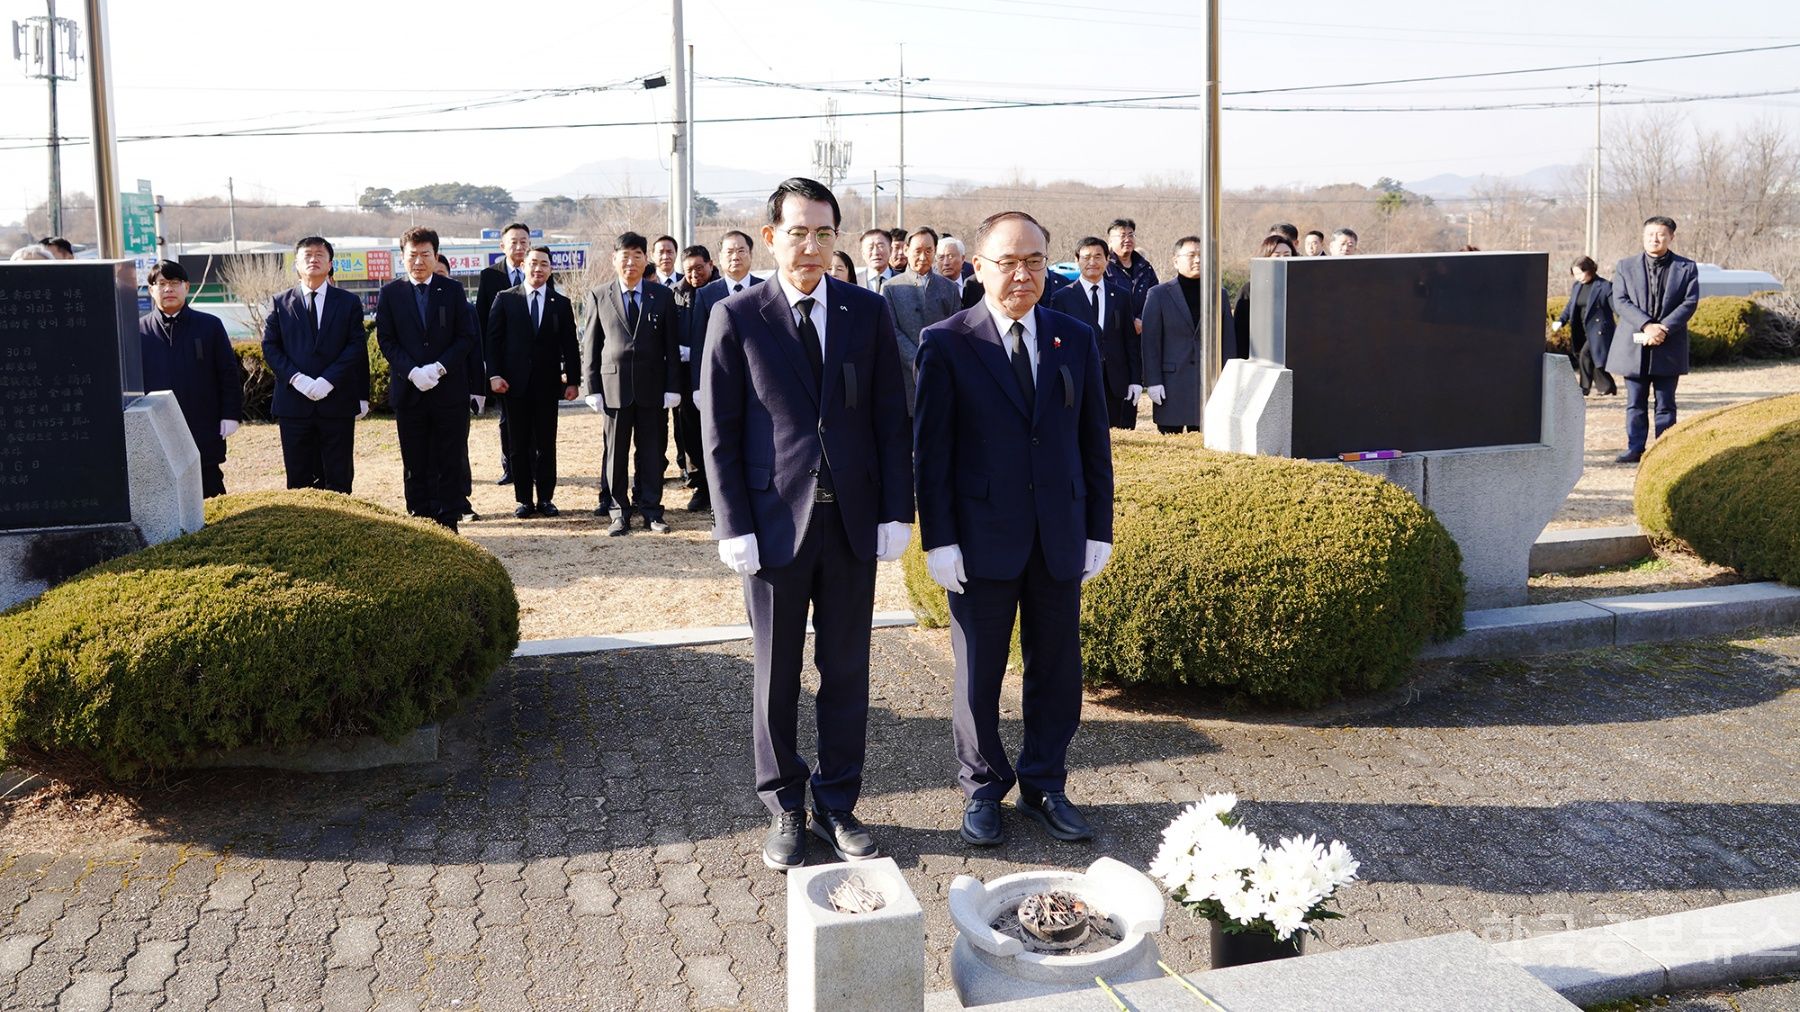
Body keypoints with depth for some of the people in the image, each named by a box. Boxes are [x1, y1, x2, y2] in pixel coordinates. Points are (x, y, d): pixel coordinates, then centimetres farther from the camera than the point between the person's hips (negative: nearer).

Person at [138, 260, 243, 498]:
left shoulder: (210, 325, 3)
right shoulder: (138, 331, 3)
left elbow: (230, 372, 3)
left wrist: (231, 415, -4)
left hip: (205, 431, -1)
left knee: (210, 493, 7)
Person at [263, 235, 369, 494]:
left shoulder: (349, 302, 7)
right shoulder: (280, 304, 10)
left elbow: (357, 346, -1)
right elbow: (270, 346, 4)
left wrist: (328, 380, -13)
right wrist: (296, 378, -12)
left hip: (337, 401, -1)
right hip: (293, 402, 1)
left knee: (339, 478, 2)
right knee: (299, 478, 4)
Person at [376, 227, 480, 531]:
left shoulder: (453, 290, 5)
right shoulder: (390, 293, 6)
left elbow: (467, 336, 1)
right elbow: (386, 340, 2)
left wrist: (439, 368, -12)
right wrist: (412, 372, -13)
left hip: (450, 389, 0)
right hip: (408, 389, 1)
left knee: (450, 462, 1)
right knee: (415, 464, 5)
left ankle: (448, 522, 8)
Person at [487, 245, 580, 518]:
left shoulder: (561, 303, 7)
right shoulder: (505, 299, 5)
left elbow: (570, 345, 6)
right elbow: (493, 339, 2)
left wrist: (572, 380, 0)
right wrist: (494, 375, -7)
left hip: (547, 383, 0)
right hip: (516, 383, 0)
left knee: (546, 444, 4)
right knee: (519, 445, 4)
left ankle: (545, 499, 12)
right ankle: (524, 500, 10)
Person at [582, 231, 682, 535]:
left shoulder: (662, 296, 6)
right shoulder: (599, 297, 5)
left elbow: (671, 346, 5)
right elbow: (591, 346, 5)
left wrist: (673, 387, -2)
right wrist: (593, 389, -1)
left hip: (653, 386, 0)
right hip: (614, 386, 0)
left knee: (652, 451, 5)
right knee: (616, 452, 5)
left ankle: (651, 510, 15)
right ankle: (620, 512, 13)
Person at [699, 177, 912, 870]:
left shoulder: (867, 312, 4)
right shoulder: (736, 318, -2)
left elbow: (891, 419, 5)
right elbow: (719, 434, -3)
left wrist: (896, 512, -1)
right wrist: (734, 527, -9)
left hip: (853, 520, 2)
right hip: (775, 521, -2)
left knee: (846, 671, 10)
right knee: (777, 674, 9)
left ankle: (838, 805, 24)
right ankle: (784, 809, 24)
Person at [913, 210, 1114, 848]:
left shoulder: (1076, 340, 6)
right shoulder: (946, 344, -5)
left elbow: (1094, 441, 8)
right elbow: (930, 450, -6)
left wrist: (1099, 529, 5)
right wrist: (939, 540, -10)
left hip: (1060, 536, 3)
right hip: (981, 538, -3)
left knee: (1056, 669, 11)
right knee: (979, 674, 9)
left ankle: (1045, 785, 27)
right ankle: (982, 788, 26)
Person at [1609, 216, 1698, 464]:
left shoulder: (1687, 268, 5)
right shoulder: (1625, 266, 6)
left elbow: (1690, 302, -4)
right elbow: (1620, 301, -4)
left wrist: (1663, 328, -17)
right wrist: (1646, 325, -17)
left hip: (1669, 347, -1)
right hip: (1633, 346, 1)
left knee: (1665, 404, 5)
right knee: (1635, 403, 5)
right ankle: (1635, 448, 10)